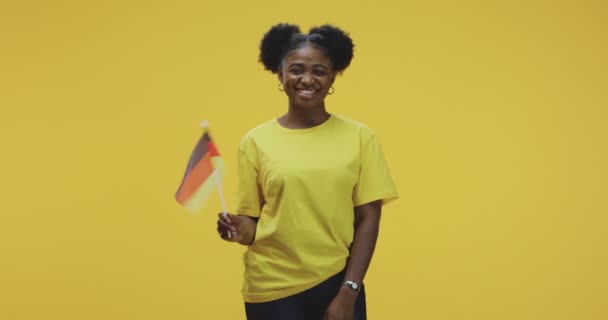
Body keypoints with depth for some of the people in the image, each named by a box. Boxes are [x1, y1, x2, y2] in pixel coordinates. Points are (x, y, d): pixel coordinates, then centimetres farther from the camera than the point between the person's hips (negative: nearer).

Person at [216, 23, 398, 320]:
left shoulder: (359, 137, -1)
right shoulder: (256, 141, -1)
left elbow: (367, 221, -1)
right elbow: (252, 221, 4)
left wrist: (348, 292, -6)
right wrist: (239, 230, -17)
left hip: (336, 282, 0)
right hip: (272, 288, 0)